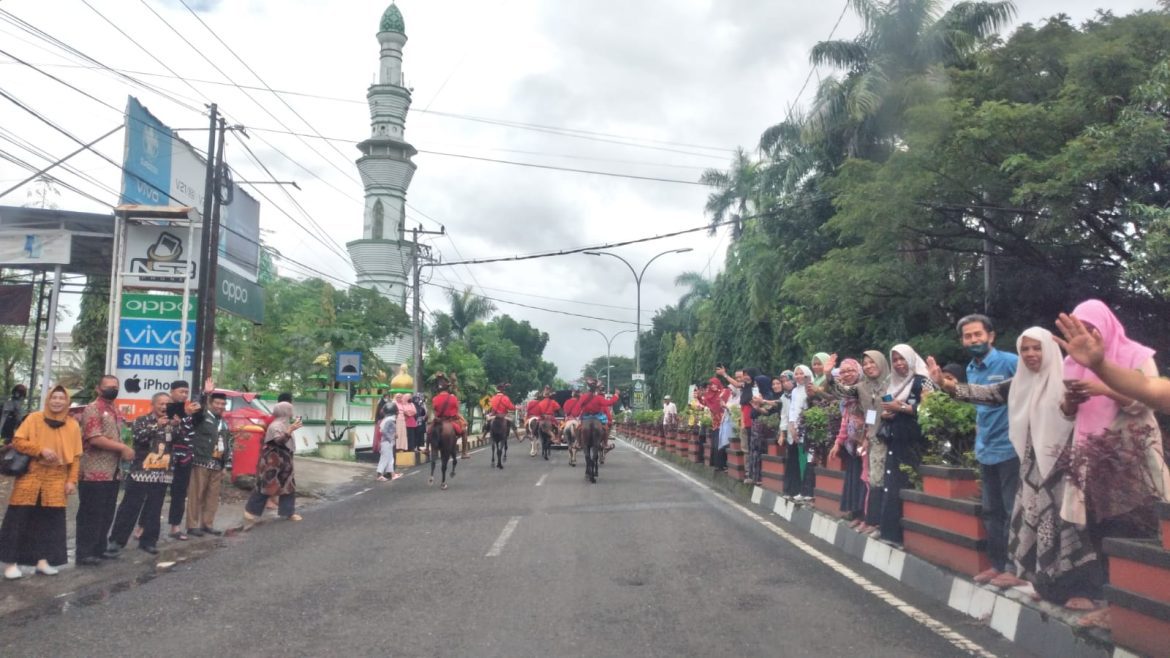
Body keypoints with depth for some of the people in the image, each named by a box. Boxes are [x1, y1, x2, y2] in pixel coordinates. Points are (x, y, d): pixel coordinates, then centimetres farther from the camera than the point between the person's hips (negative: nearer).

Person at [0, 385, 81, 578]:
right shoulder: (34, 418, 1)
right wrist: (41, 450, -17)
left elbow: (76, 456, 5)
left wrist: (72, 480, -1)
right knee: (19, 518, -2)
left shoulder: (73, 425, 5)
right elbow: (17, 441, -4)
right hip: (30, 475, -2)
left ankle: (42, 560, 13)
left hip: (56, 479, 2)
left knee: (50, 520, 4)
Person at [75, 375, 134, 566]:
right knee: (91, 514, -3)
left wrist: (123, 450, 5)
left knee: (107, 514, 12)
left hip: (113, 472, 8)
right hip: (95, 473, -8)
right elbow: (95, 438, -20)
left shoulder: (115, 411, 17)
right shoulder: (93, 409, -10)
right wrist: (123, 448, -15)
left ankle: (99, 549, 21)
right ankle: (84, 553, 4)